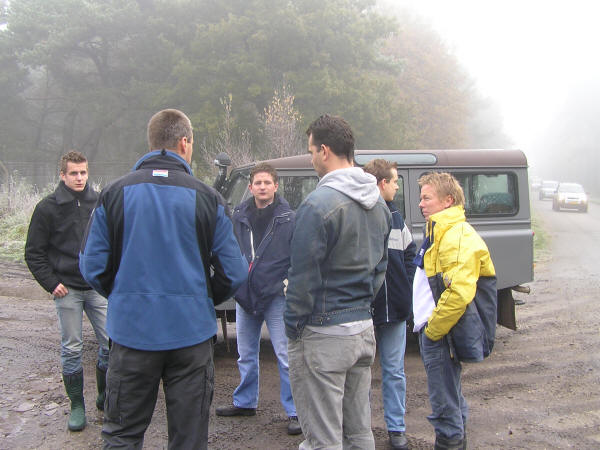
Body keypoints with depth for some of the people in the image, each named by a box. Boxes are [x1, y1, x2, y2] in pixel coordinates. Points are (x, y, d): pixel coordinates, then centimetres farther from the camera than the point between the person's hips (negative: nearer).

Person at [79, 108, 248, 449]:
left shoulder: (114, 194, -2)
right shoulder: (208, 198, -5)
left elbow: (92, 267, -1)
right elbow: (233, 274, -5)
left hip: (132, 330, 1)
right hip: (191, 332, -1)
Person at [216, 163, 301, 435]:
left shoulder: (288, 218, -6)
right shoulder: (239, 216, 5)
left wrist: (290, 280, -10)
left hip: (276, 296, -4)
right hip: (244, 295, 5)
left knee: (285, 356, -2)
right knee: (246, 354, 18)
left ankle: (294, 412, 8)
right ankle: (245, 402, 35)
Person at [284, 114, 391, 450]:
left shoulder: (319, 204, -18)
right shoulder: (379, 204, 9)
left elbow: (304, 277, -16)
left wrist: (293, 326, -5)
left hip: (323, 336, -8)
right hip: (364, 328, 8)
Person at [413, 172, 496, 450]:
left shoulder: (458, 238, -20)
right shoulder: (438, 232, 14)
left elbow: (458, 293, -28)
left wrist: (432, 330, -19)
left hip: (441, 333, -11)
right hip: (433, 330, 11)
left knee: (444, 401, 1)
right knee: (450, 396, 22)